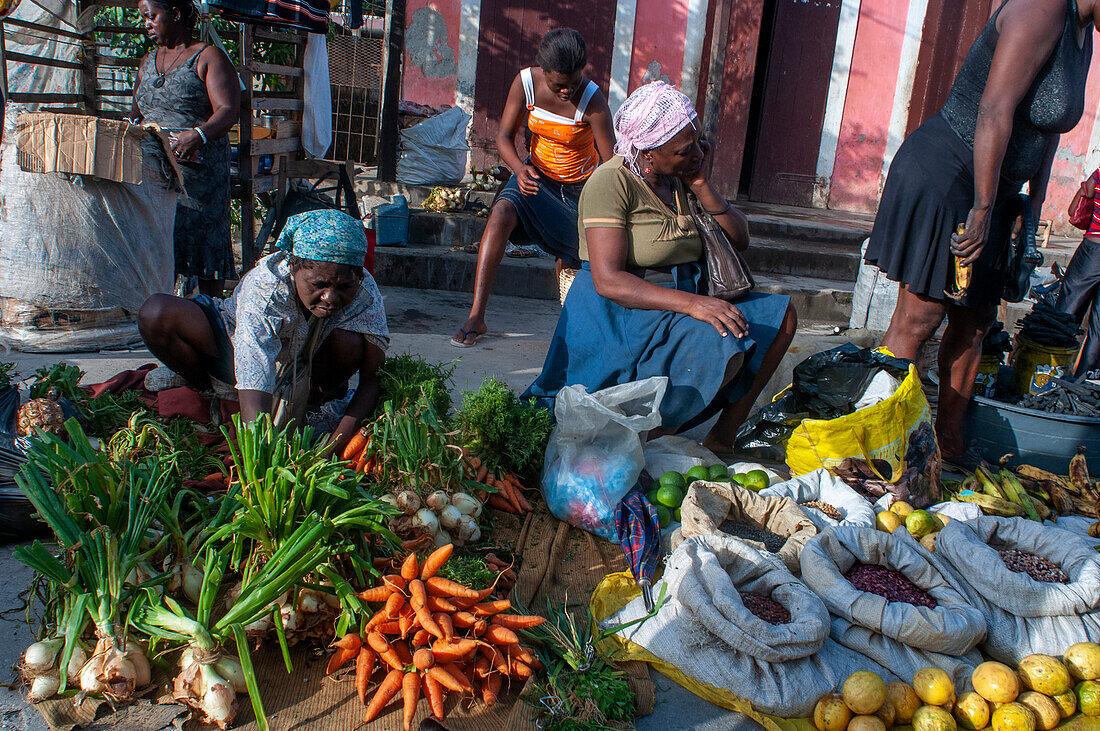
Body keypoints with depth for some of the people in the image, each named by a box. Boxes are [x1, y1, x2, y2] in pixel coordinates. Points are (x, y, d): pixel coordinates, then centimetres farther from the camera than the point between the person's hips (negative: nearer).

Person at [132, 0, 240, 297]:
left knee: (204, 238, -5)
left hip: (199, 169, -6)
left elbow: (228, 111, -13)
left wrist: (200, 135, -31)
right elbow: (138, 114, 25)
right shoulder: (148, 62, 20)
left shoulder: (209, 58, 0)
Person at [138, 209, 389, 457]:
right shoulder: (263, 289, -38)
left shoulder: (365, 291, -29)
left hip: (308, 371, 1)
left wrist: (339, 441, -37)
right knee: (157, 315, -26)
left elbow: (372, 379, -24)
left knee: (350, 344, -34)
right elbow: (254, 402, -45)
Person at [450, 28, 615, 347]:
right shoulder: (525, 82, -17)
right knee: (502, 211, -29)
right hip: (538, 174, 1)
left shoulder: (593, 101, -24)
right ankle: (475, 317, -31)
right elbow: (505, 136, -11)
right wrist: (520, 170, -32)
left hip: (581, 186, -1)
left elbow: (612, 164, -24)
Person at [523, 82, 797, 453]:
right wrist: (689, 303, -32)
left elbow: (741, 239, 10)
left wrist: (702, 186, -4)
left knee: (782, 314, -3)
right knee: (723, 349, -31)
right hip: (625, 312, -8)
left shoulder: (681, 178, 10)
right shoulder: (612, 181, -14)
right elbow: (607, 280, -24)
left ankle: (723, 439, 1)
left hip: (687, 301, 8)